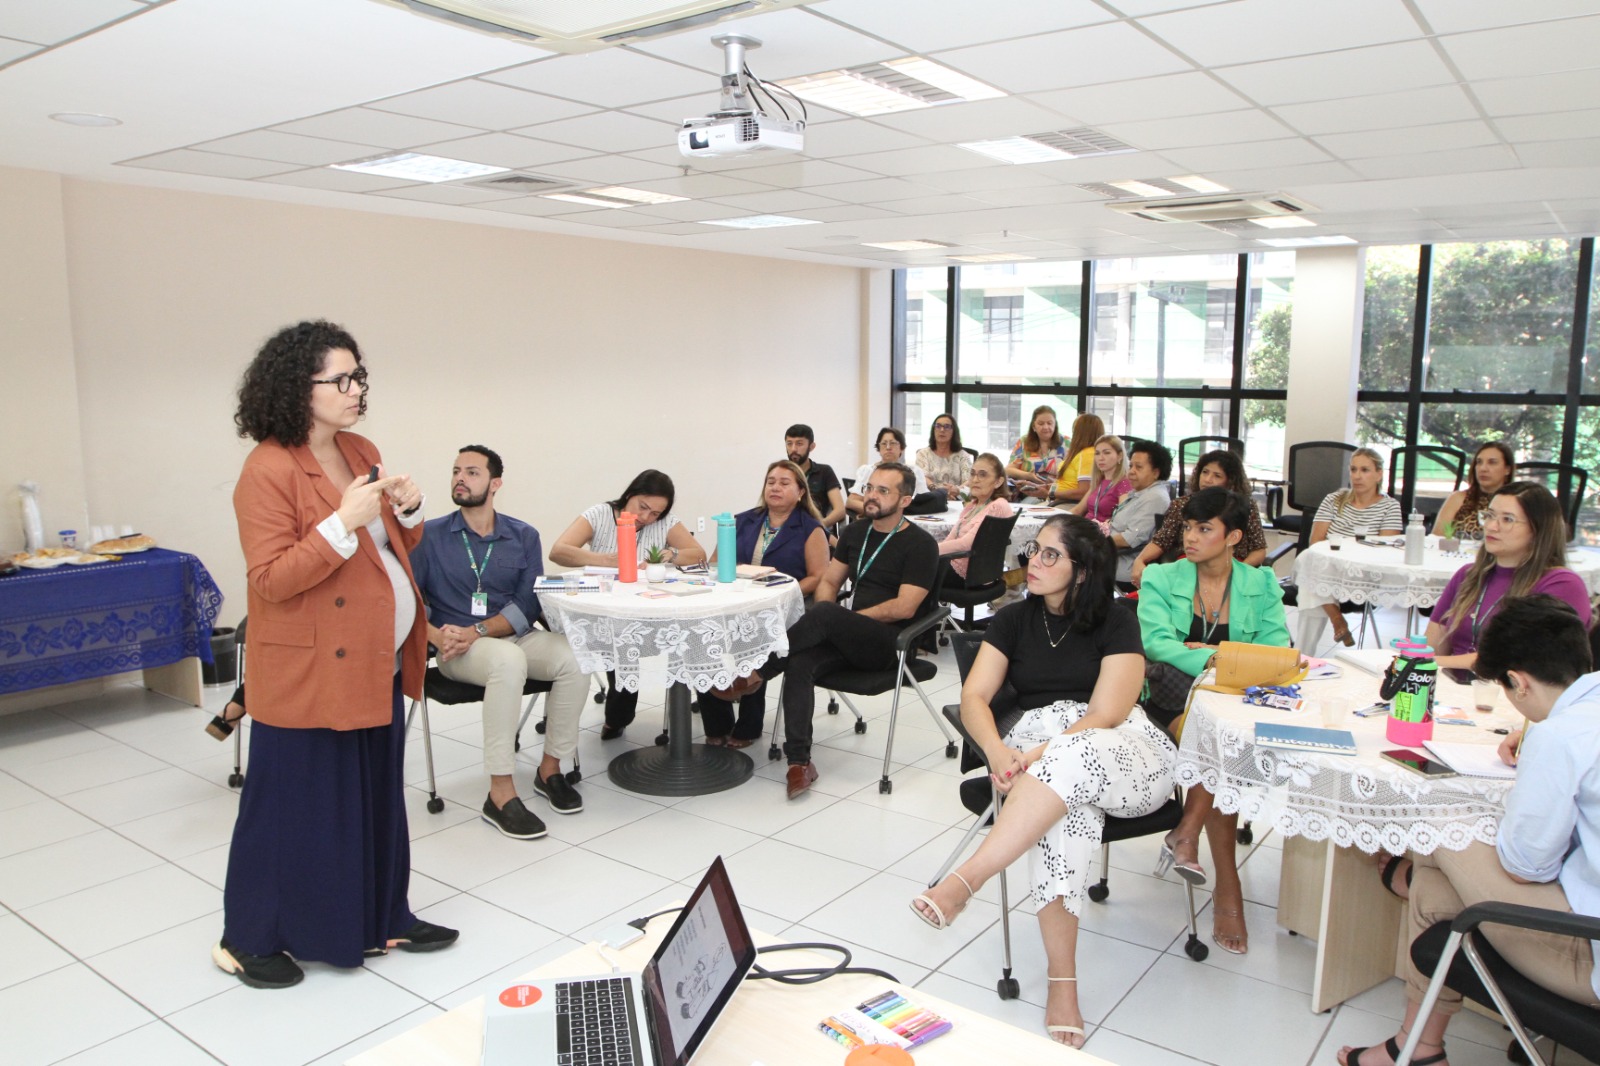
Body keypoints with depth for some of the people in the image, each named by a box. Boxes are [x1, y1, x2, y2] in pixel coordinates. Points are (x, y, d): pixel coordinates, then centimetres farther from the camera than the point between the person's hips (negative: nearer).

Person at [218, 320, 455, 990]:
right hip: (308, 672, -8)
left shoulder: (362, 453, 8)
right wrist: (343, 522, -27)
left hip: (377, 663, 8)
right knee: (294, 808, 6)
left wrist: (408, 510, -4)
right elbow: (270, 580, -19)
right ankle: (249, 941, 26)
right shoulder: (269, 470, -15)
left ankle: (381, 921, 33)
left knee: (379, 800, 17)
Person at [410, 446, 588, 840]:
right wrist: (435, 635, -23)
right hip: (456, 650, -3)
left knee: (574, 657, -26)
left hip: (513, 635, 3)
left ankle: (550, 768, -7)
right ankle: (501, 795, -31)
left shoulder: (524, 537, 7)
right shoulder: (430, 536, 3)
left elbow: (528, 604, -2)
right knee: (508, 660, -37)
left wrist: (477, 631, -17)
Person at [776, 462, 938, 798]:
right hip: (846, 638, 6)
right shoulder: (855, 531, 19)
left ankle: (758, 671, -19)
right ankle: (799, 761, -29)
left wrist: (843, 619, -10)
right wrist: (831, 625, -2)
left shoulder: (920, 544, -2)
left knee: (824, 614, -33)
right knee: (799, 663, -27)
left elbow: (905, 608, -11)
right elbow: (827, 582, 20)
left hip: (889, 643, -6)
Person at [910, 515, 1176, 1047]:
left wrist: (1040, 759, -23)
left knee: (1070, 763, -40)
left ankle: (964, 881, -41)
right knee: (1067, 810, -35)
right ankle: (1062, 984, -31)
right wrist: (998, 750, -16)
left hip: (1123, 751, -2)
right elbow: (974, 697, 5)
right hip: (1036, 739, 2)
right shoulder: (1013, 620, 14)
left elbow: (1105, 716, -9)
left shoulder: (1115, 623, 2)